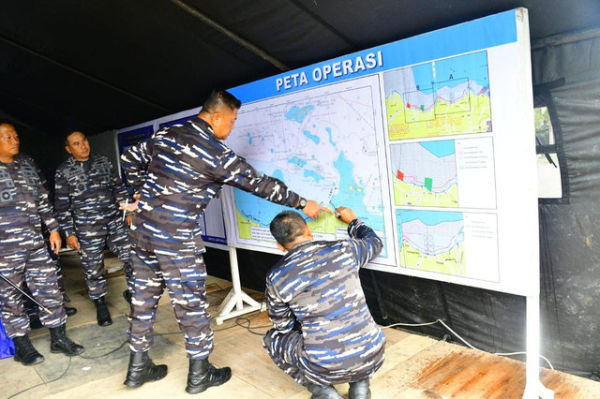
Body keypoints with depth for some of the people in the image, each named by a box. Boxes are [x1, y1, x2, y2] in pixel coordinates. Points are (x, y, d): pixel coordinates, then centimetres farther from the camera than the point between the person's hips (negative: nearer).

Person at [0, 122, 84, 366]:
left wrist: (53, 228, 13)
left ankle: (58, 338, 20)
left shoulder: (26, 165, 11)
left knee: (48, 288, 8)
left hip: (36, 242, 5)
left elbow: (42, 199, 15)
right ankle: (21, 345, 23)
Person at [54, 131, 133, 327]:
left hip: (114, 221, 3)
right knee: (93, 269, 6)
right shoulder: (63, 172, -3)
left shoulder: (103, 161, 7)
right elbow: (62, 206, -3)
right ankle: (100, 304, 26)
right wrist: (69, 233, -5)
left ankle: (133, 292, 23)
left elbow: (118, 187, 13)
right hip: (87, 229, -3)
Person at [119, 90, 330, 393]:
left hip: (142, 229, 8)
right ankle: (199, 374, 21)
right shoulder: (217, 153, -13)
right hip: (176, 240, -7)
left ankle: (138, 368, 32)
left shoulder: (166, 134, 7)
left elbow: (129, 160, 17)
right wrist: (302, 204, 1)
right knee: (192, 303, 7)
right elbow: (260, 184, -8)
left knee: (144, 298, 17)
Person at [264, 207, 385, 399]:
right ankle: (360, 383, 16)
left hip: (326, 368, -3)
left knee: (273, 338, 23)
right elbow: (375, 242, 21)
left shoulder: (276, 277, -5)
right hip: (372, 358, 3)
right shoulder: (344, 249, -2)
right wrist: (353, 221, 37)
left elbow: (284, 326, 9)